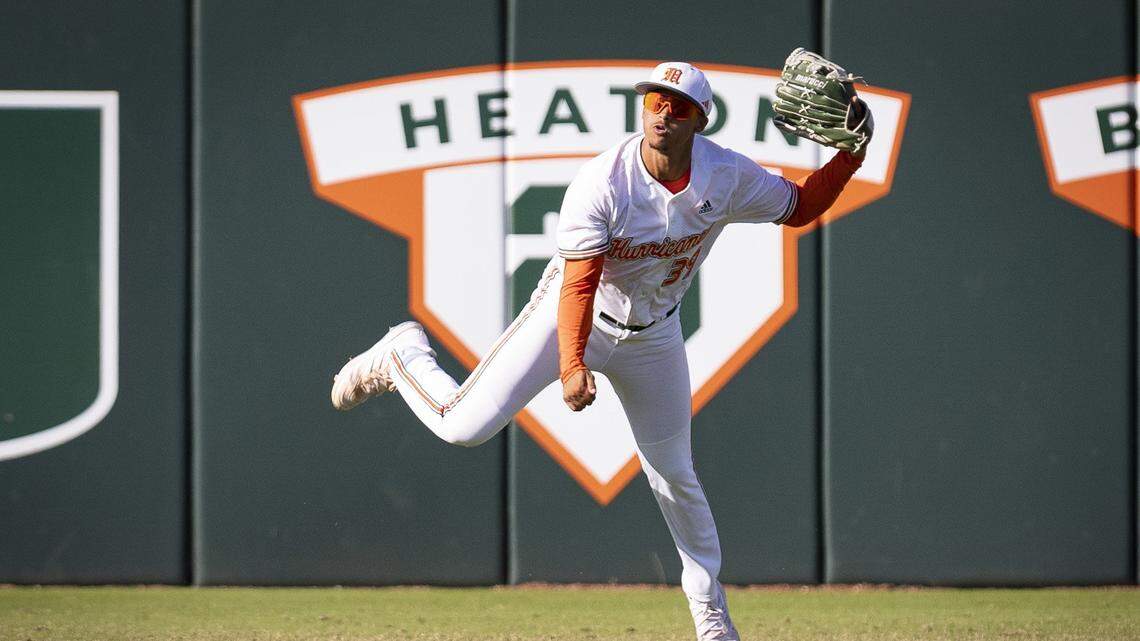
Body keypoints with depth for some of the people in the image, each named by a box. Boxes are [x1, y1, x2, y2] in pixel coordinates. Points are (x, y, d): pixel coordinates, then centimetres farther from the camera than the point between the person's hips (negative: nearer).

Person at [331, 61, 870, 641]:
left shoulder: (728, 178, -17)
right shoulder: (601, 183, -29)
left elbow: (799, 207, -1)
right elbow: (579, 285, -32)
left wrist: (849, 159, -18)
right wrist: (572, 365, -45)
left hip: (652, 335, 3)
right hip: (572, 317, -3)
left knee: (674, 475, 12)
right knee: (464, 426, -16)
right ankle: (403, 357, 16)